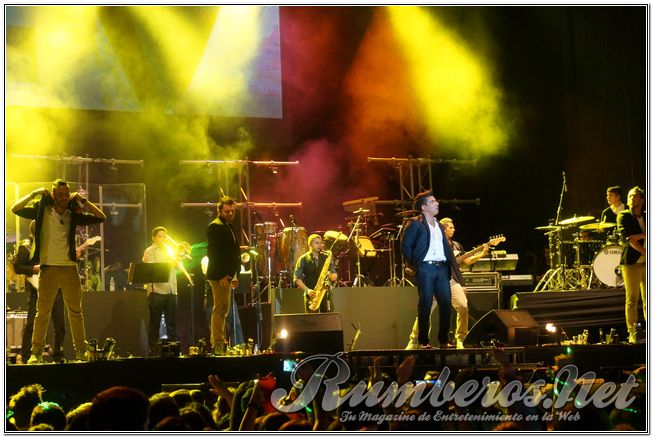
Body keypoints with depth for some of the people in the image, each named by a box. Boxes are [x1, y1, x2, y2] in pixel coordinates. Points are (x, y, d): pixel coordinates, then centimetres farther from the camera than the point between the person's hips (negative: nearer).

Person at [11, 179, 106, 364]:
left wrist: (83, 201, 0)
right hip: (48, 268, -2)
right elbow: (15, 209, -4)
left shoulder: (73, 214, 9)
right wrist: (34, 194, -8)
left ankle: (81, 351, 9)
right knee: (42, 312, -1)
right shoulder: (42, 211, 3)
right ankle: (36, 352, 3)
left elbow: (101, 217, 5)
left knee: (75, 311, 4)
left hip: (69, 268, 2)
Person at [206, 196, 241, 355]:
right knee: (221, 308, -11)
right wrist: (222, 275, -20)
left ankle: (217, 343, 14)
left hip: (227, 275, 10)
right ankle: (218, 344, -10)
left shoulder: (229, 227, 20)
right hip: (219, 275, -10)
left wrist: (234, 275, 18)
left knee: (222, 309, 11)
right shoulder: (215, 227, -10)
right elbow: (212, 252, -17)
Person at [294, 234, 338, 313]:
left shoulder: (327, 258, 10)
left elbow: (335, 276, 11)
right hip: (311, 295, -2)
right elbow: (297, 278, -2)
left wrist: (331, 276, -14)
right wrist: (307, 290, -16)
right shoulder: (303, 259, 1)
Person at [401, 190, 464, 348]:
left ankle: (444, 340, 8)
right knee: (425, 305, -7)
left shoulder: (439, 226, 22)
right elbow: (405, 246, -3)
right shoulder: (415, 224, 0)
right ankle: (423, 341, -1)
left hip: (442, 268, 6)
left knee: (446, 304, 0)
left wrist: (453, 269, 14)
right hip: (426, 268, -6)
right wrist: (414, 264, -4)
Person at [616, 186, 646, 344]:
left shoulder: (647, 217, 16)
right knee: (632, 300, -6)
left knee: (648, 300, 3)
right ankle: (632, 334, -4)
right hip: (632, 261, -4)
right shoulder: (623, 216, 4)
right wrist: (645, 252, -15)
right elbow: (628, 239, -9)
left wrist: (640, 236, -13)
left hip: (648, 263, 4)